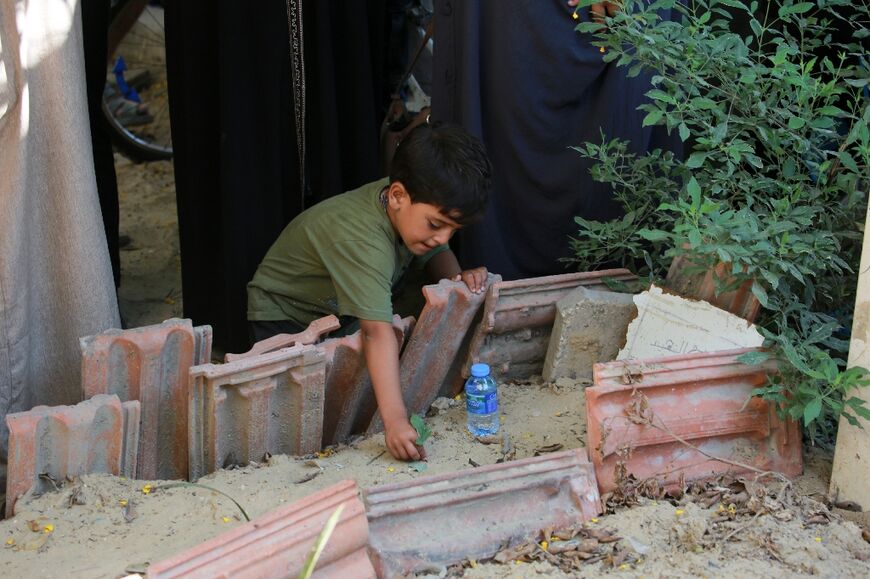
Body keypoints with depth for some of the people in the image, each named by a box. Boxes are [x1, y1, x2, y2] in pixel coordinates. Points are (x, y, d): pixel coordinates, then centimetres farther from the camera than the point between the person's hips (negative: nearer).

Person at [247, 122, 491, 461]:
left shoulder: (416, 208, -18)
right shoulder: (362, 242, -43)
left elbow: (436, 253, 2)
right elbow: (378, 331, -52)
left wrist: (456, 277, -21)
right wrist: (395, 420, -58)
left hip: (341, 314, 7)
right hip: (285, 317, -7)